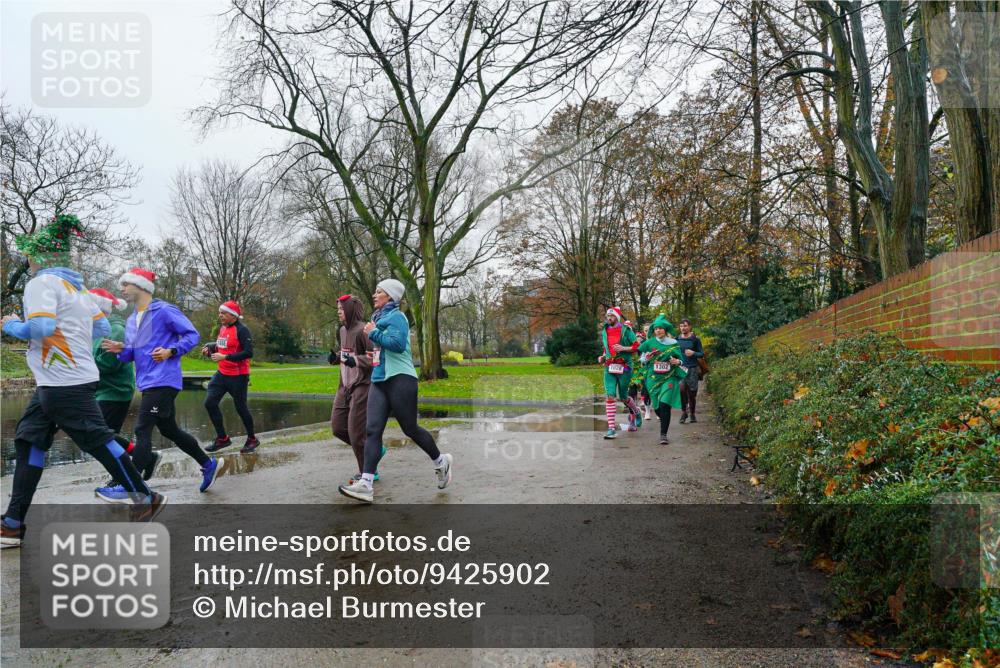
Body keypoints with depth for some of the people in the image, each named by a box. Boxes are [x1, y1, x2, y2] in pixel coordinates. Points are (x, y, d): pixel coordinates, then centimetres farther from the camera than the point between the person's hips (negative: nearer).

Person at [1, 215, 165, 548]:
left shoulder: (41, 283, -11)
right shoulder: (75, 285, 15)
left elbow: (40, 327, -26)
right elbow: (103, 328, 16)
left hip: (65, 385, -10)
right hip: (53, 384, 10)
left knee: (98, 441, -2)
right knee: (28, 443, 10)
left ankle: (145, 499, 9)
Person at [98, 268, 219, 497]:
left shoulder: (164, 311, -9)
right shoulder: (131, 320, 15)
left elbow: (192, 335, -9)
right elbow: (134, 354, 18)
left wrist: (170, 351, -21)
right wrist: (121, 349, -3)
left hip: (162, 381, -9)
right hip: (148, 382, 9)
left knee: (142, 431, -10)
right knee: (169, 429, 16)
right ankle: (208, 464, 28)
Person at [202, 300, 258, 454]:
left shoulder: (241, 330, -16)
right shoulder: (222, 328, 9)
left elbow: (248, 353, -24)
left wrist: (224, 357, -25)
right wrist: (210, 347, 2)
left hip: (238, 376, -8)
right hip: (222, 374, 8)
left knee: (240, 408, 2)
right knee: (210, 403, 1)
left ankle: (252, 440, 21)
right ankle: (222, 438, 14)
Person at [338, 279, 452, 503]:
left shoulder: (396, 316, -7)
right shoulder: (379, 317, 20)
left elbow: (398, 343, -21)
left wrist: (373, 333, -13)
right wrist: (374, 352, 14)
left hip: (400, 379, -8)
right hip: (379, 382, 8)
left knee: (410, 429, 1)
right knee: (372, 429, -6)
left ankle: (441, 462, 26)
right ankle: (365, 485, -12)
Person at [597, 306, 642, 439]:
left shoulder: (626, 330, -4)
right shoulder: (604, 331, 12)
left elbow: (637, 346, -5)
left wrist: (623, 348, -18)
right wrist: (603, 357, 11)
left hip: (624, 367, -3)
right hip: (609, 368, 4)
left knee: (623, 397, 8)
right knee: (610, 396, -10)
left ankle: (635, 414, 42)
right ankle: (612, 429, -11)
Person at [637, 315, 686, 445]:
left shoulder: (674, 344, 2)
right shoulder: (650, 343, 3)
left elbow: (680, 359, 12)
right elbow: (641, 357, 14)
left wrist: (678, 362, -11)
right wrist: (646, 357, -8)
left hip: (669, 378, -2)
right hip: (654, 378, 2)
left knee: (665, 404, -15)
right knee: (657, 406, 6)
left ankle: (663, 434, -11)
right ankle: (664, 422, 40)